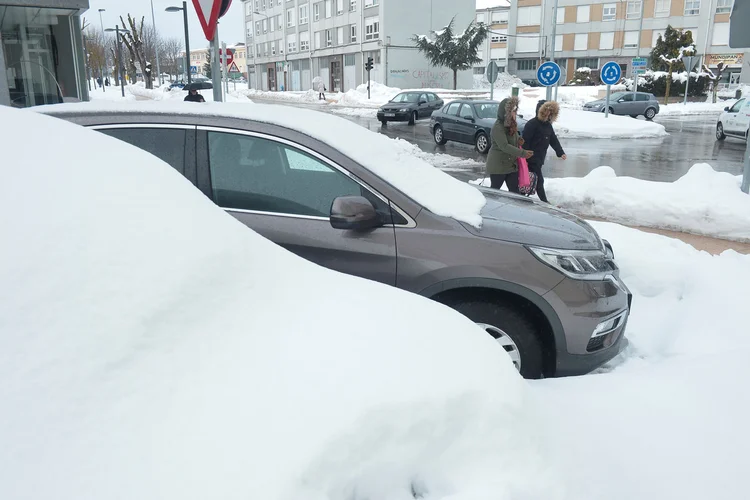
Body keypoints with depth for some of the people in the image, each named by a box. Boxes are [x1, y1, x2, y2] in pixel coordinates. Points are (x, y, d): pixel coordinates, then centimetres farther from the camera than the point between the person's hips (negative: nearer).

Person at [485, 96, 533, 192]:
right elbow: (504, 146, -29)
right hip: (498, 165, -8)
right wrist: (522, 153, -30)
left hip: (512, 164, 8)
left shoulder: (511, 124, 6)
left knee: (514, 190, 7)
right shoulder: (498, 127, -21)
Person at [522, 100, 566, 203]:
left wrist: (561, 153, 6)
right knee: (539, 181, -5)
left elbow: (553, 140, 15)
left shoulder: (548, 125, 12)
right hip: (532, 159, -9)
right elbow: (525, 142, -18)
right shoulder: (532, 124, -14)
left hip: (539, 159, 9)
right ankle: (544, 202, 1)